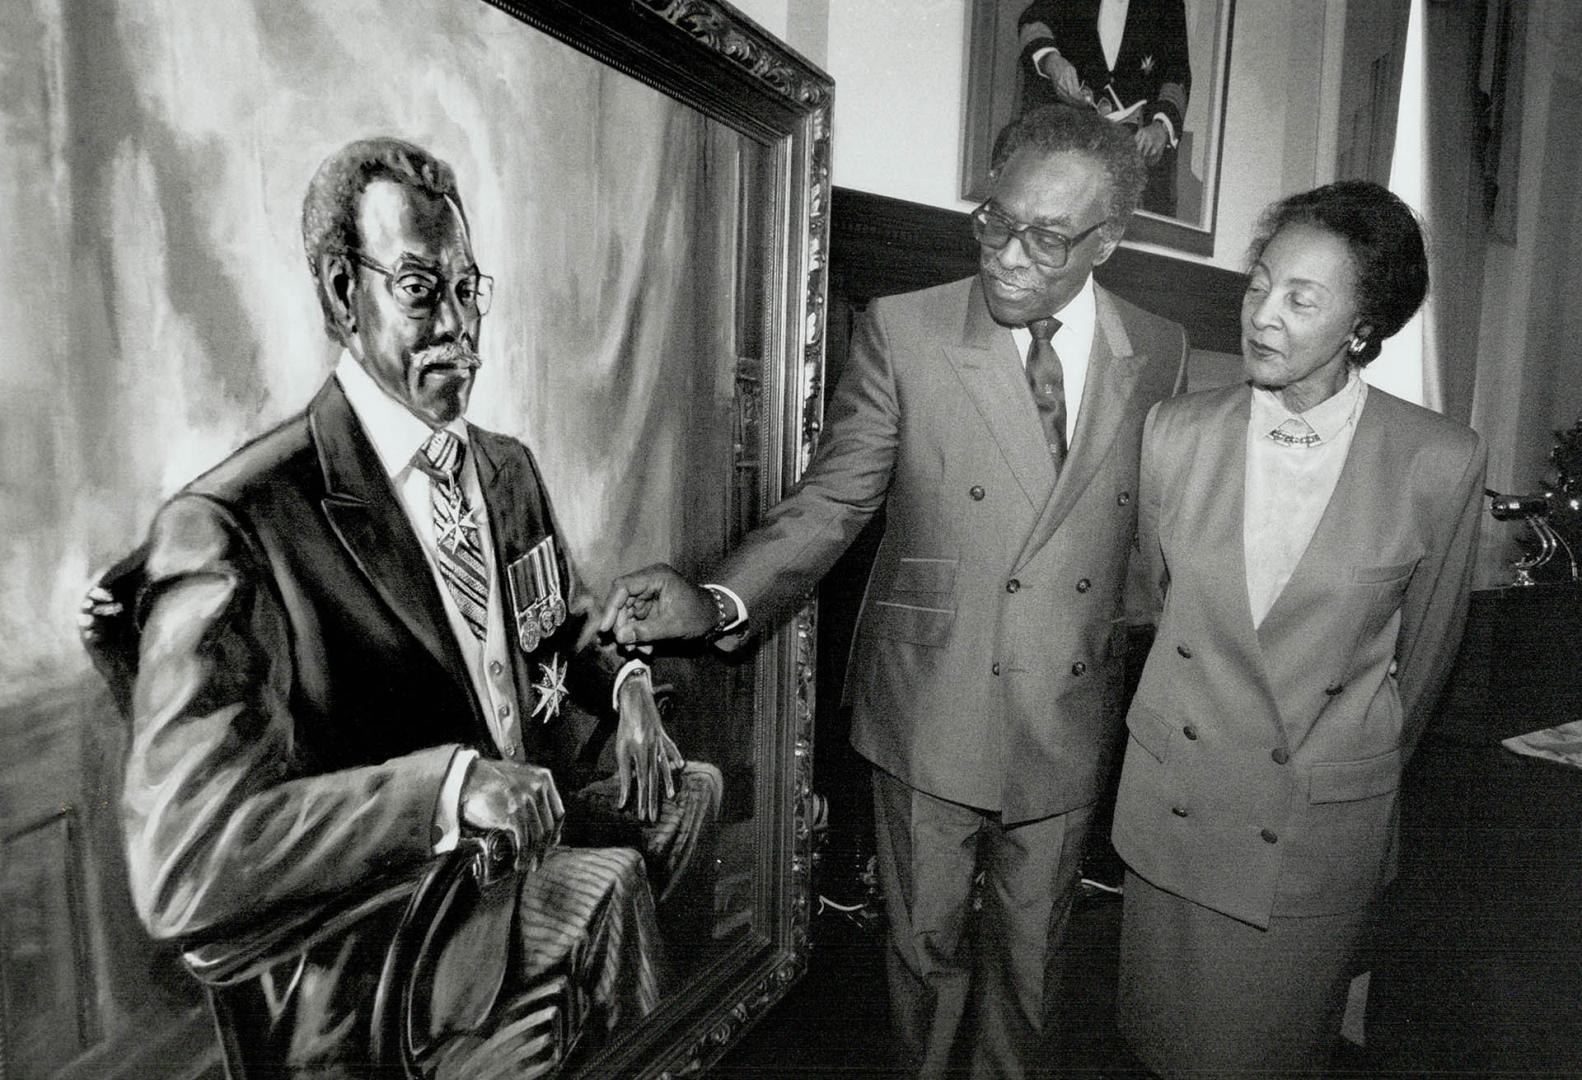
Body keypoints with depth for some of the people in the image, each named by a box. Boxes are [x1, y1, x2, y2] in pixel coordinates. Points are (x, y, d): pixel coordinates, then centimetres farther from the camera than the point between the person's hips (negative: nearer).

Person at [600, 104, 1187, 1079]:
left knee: (1030, 950, 22)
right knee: (927, 943, 18)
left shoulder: (1160, 354, -1)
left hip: (1070, 727, 3)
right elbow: (832, 502, -9)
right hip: (931, 714, -2)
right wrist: (719, 603, -24)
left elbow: (1151, 531, 8)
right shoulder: (904, 333, -10)